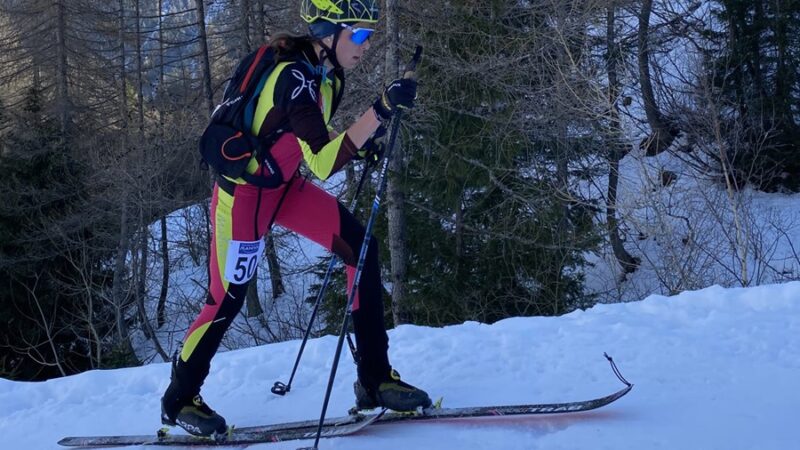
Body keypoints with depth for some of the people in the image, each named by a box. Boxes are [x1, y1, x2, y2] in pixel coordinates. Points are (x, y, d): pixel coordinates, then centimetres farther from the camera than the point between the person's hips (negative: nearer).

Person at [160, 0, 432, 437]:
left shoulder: (326, 71, -2)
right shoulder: (294, 76, -29)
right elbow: (322, 163, -38)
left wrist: (359, 141, -1)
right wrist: (380, 111, -44)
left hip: (284, 185, 8)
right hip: (242, 189, -8)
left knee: (362, 249, -6)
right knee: (228, 298, 0)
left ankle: (375, 379, -1)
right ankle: (179, 398, 24)